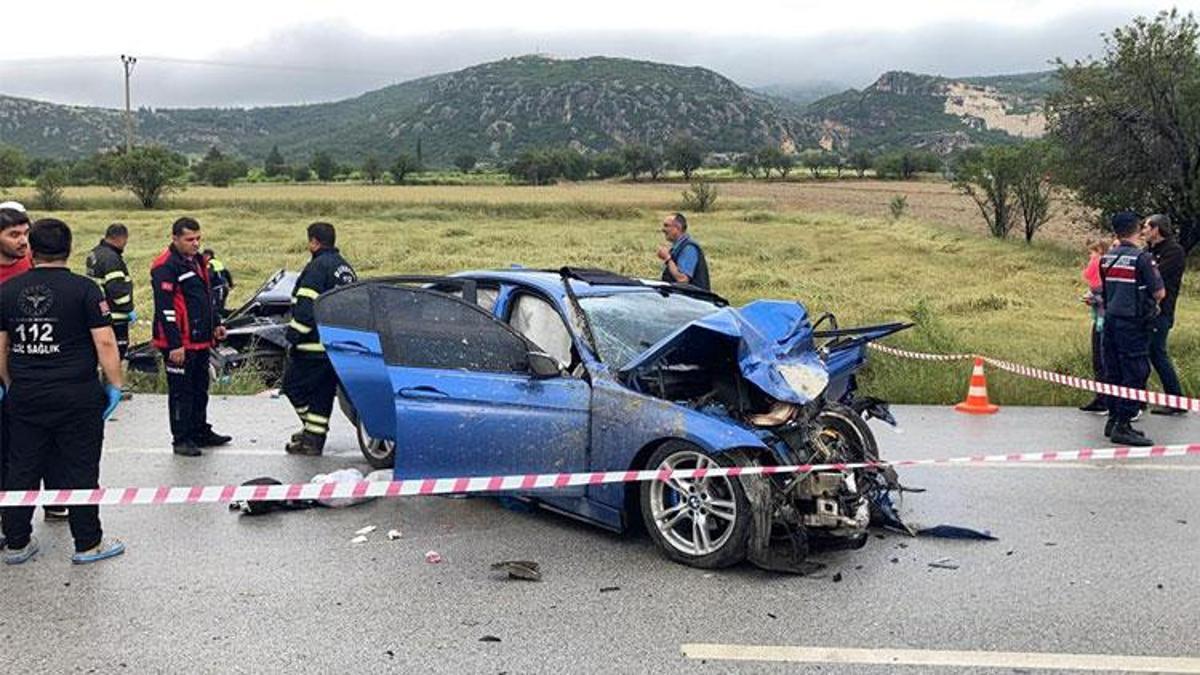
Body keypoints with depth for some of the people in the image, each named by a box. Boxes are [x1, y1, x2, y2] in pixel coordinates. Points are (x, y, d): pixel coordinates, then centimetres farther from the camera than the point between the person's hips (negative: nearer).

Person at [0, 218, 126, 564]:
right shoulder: (84, 289, -9)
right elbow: (105, 343, -12)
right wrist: (114, 385, -3)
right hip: (77, 398, -4)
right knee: (80, 470, 4)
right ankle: (88, 544, 12)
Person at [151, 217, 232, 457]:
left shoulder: (197, 260, 14)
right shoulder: (165, 266, -16)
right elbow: (164, 308, -20)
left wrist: (215, 324, 20)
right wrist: (174, 345, -23)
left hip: (200, 340, 9)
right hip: (179, 344, -9)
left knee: (200, 389, 18)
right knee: (181, 392, 0)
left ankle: (201, 432, 30)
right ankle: (181, 439, 9)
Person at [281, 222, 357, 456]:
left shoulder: (318, 266, -12)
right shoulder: (346, 268, 17)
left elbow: (305, 306, -19)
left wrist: (294, 336, -14)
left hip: (316, 344, -9)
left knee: (293, 385, 3)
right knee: (323, 392, 13)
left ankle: (311, 438, 2)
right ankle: (315, 437, 17)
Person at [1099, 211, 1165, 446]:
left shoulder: (1106, 257, 7)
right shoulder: (1142, 257, -13)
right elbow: (1160, 293, -11)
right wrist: (1151, 301, 10)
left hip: (1110, 319, 7)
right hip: (1133, 323, -7)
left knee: (1113, 372, 13)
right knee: (1135, 373, -3)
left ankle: (1113, 419, 20)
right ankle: (1123, 426, -5)